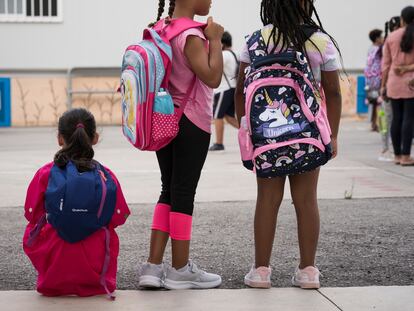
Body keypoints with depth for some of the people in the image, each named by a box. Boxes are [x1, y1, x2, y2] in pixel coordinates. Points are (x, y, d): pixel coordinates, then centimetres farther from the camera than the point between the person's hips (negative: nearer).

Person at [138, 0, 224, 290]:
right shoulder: (192, 36, -18)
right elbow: (213, 78, -24)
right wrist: (216, 40, -15)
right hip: (191, 123, -8)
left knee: (169, 190, 12)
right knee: (184, 193, -1)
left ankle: (153, 266, 8)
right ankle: (180, 270, 7)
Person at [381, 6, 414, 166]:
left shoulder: (391, 37, 5)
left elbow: (386, 63, 7)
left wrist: (383, 85, 13)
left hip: (394, 82, 4)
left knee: (396, 118, 9)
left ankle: (397, 155, 13)